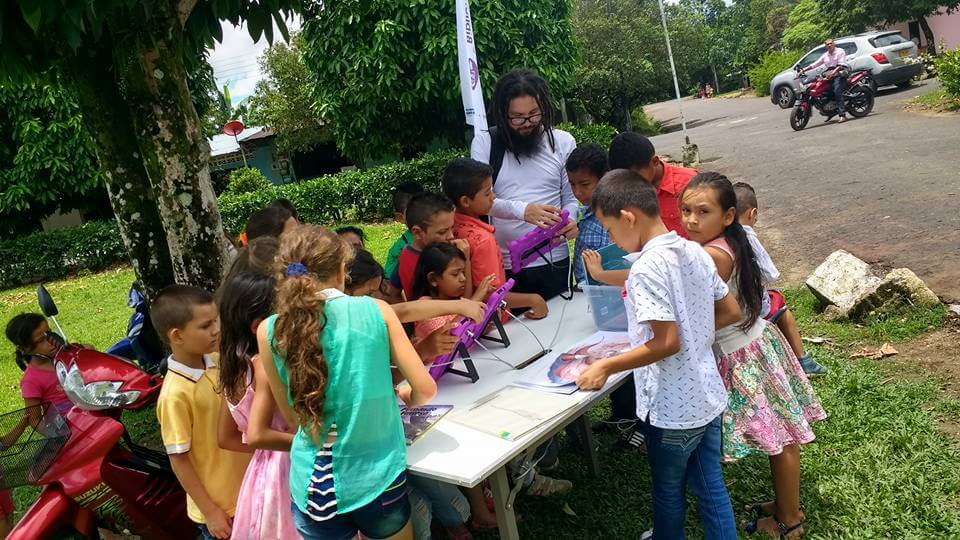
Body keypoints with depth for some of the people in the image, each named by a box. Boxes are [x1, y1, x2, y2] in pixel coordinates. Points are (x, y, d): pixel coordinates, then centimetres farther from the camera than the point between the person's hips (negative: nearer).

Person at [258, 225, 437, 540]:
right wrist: (405, 398, 17)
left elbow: (293, 417, 4)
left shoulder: (270, 331, -7)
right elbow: (425, 389, -5)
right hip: (378, 476, -1)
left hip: (315, 485, 1)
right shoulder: (376, 311, -10)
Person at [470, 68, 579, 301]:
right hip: (503, 263, -1)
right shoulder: (484, 142, 0)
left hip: (553, 261, 1)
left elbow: (571, 197, 7)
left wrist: (569, 220, -17)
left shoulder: (563, 142, 5)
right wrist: (522, 210, -26)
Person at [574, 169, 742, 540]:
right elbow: (731, 312, 7)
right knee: (711, 488, 21)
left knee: (668, 492, 18)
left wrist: (605, 366, -19)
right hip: (707, 396, 7)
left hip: (672, 409, -7)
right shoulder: (694, 251, 0)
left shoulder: (647, 267, -24)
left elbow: (667, 342, -26)